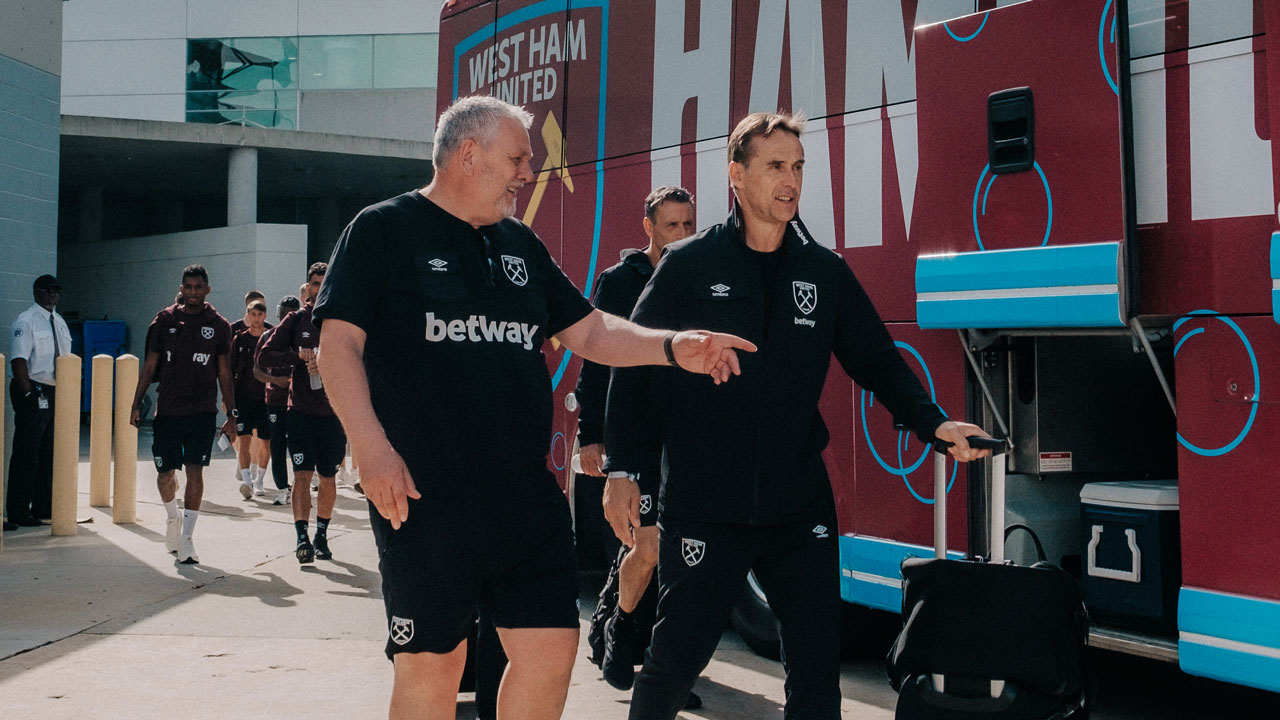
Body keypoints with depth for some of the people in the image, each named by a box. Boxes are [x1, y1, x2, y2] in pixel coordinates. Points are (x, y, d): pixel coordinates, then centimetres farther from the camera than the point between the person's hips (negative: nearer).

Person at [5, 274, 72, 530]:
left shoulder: (59, 322, 15)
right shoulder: (25, 322, -10)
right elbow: (19, 361, -16)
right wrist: (30, 394, -21)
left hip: (56, 393, 8)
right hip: (33, 393, -8)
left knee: (49, 453, 13)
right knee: (26, 454, -4)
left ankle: (44, 508, 23)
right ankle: (18, 513, 2)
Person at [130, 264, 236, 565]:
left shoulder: (219, 325, 3)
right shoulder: (165, 320, 4)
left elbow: (224, 374, 6)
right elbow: (150, 366, 8)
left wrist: (230, 415, 4)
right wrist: (136, 404, 4)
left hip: (202, 412, -1)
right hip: (167, 410, 1)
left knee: (195, 472, -7)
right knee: (165, 473, 4)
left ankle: (186, 538, -1)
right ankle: (172, 518, 34)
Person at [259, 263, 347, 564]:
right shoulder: (295, 320, 6)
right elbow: (264, 356, 2)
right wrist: (297, 356, -14)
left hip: (333, 412, 1)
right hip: (301, 411, 0)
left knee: (328, 478, 9)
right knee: (302, 474, -9)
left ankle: (321, 535, 21)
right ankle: (302, 537, -10)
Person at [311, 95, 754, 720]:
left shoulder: (520, 245, 16)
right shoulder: (384, 230, -1)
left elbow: (589, 331, 16)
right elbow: (339, 343, -9)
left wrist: (672, 347, -1)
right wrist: (373, 450, -20)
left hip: (526, 493, 5)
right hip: (423, 493, -5)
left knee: (552, 649, 3)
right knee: (431, 664, 5)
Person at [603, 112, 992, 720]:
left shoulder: (825, 271, 8)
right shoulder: (688, 265, -1)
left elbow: (876, 359, 11)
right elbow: (634, 364, 0)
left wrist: (932, 421, -5)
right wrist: (624, 465, -5)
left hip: (800, 505, 3)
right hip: (703, 505, -3)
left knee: (817, 663, 6)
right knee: (676, 658, 4)